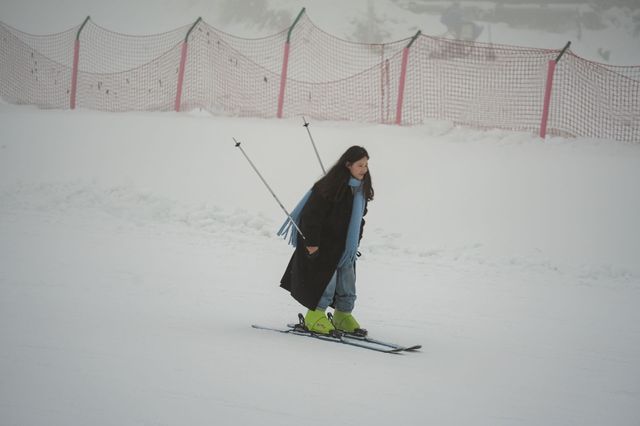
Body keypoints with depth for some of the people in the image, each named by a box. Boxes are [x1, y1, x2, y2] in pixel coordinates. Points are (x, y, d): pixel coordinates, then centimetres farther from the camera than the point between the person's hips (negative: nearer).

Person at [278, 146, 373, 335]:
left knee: (347, 281, 9)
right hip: (323, 243, -7)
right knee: (326, 279, -8)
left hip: (345, 245, 8)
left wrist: (355, 243, 16)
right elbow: (313, 215, -20)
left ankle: (343, 316, 21)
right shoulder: (330, 186, -21)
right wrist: (312, 243, -21)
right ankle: (315, 316, 5)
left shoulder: (361, 189, 4)